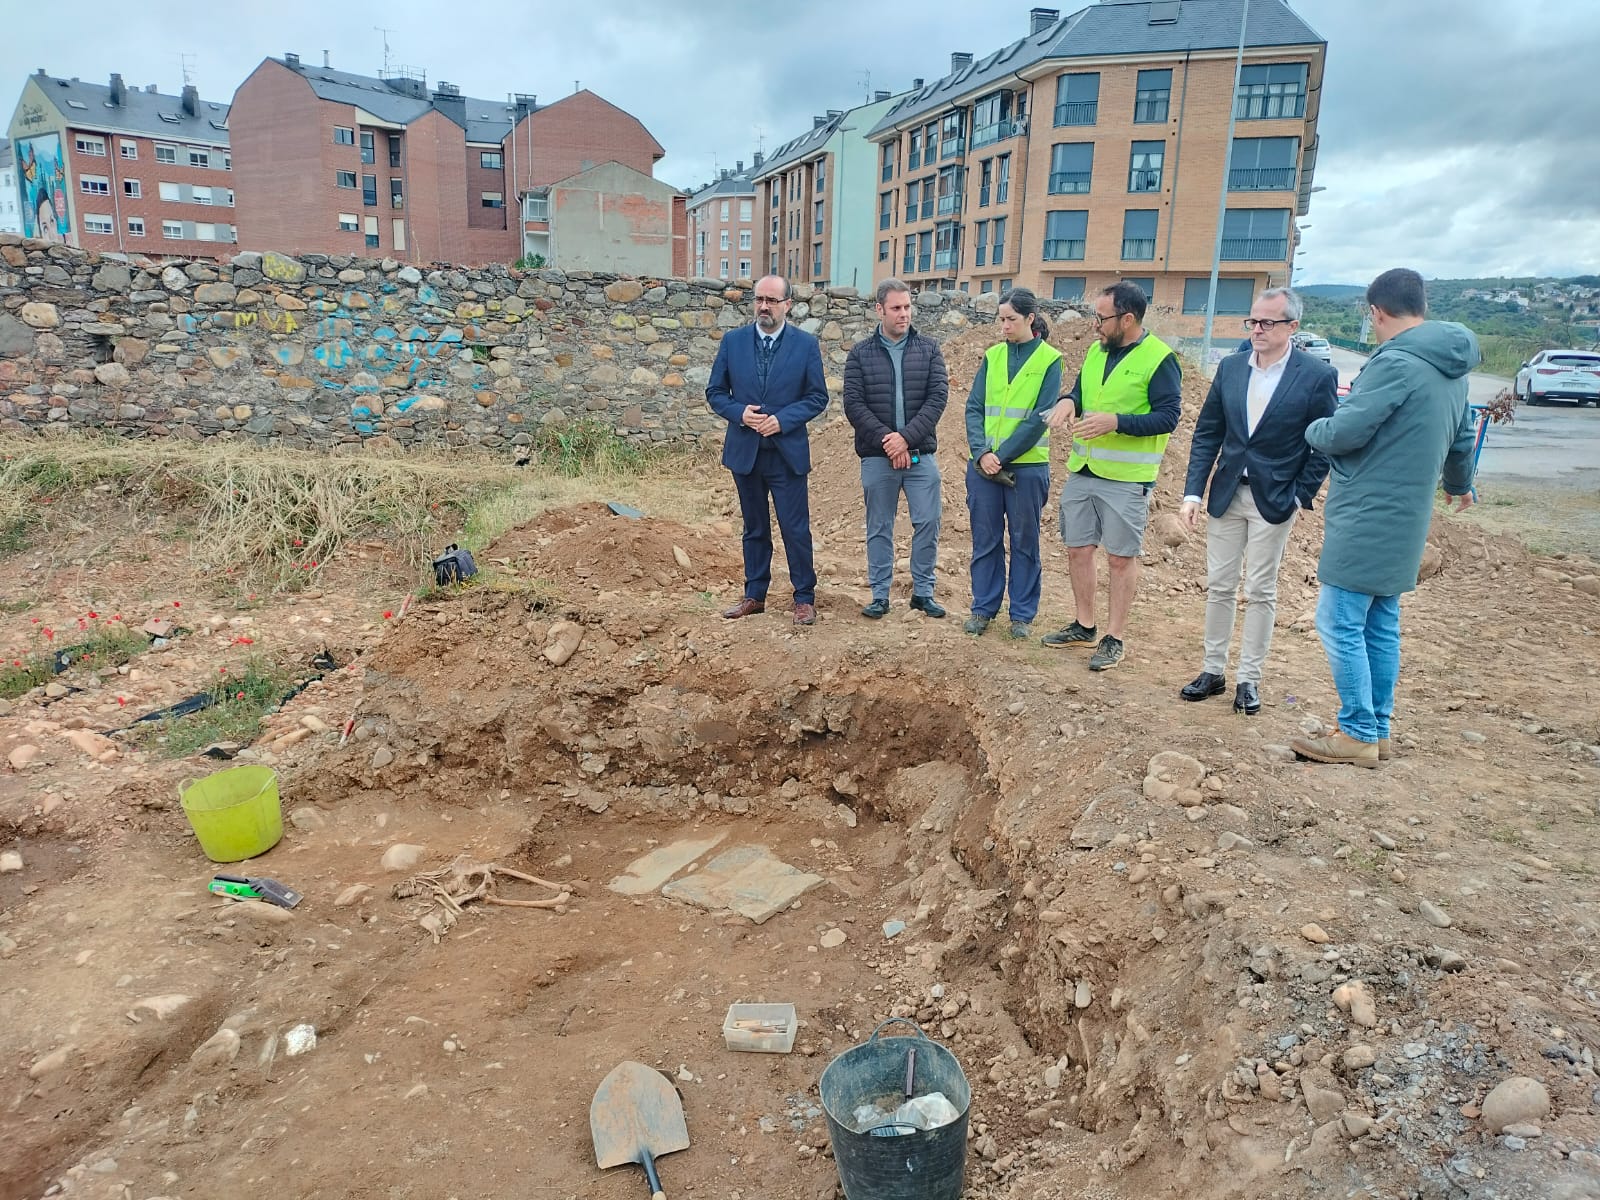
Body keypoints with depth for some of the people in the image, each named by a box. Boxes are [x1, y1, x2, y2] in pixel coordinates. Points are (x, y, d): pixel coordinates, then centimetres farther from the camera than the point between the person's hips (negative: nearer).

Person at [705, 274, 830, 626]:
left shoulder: (806, 344, -1)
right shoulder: (733, 341, 4)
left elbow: (818, 396, -1)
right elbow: (715, 392, 7)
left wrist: (782, 420, -15)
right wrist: (740, 413, -13)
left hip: (788, 452, -2)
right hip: (745, 451, 3)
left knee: (796, 529, 0)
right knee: (754, 528, 13)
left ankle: (804, 598, 13)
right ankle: (754, 595, 24)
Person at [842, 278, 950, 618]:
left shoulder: (928, 349, 6)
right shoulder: (860, 353, 4)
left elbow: (938, 397, -3)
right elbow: (853, 403, -4)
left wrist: (906, 436, -14)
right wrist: (884, 439, -14)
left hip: (920, 455, 1)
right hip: (877, 457, -1)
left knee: (928, 523, 0)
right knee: (879, 528, 6)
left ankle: (923, 591, 14)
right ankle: (880, 596, 15)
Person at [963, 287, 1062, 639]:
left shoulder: (1049, 360, -3)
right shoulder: (992, 356, 8)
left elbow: (1040, 418, -10)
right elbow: (974, 408, 3)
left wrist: (1002, 455, -15)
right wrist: (981, 451, -12)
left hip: (1026, 465, -3)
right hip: (983, 463, 3)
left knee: (1024, 541, 7)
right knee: (985, 539, 9)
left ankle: (1023, 614, 17)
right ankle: (983, 607, 21)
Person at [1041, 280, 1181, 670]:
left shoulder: (1159, 359, -11)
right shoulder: (1096, 351, 10)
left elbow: (1168, 416, -14)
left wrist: (1115, 422, -26)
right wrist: (1070, 401, -3)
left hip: (1126, 478, -7)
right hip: (1081, 472, 7)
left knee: (1121, 558, 3)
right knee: (1078, 550, 12)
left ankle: (1113, 639, 13)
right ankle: (1083, 627, 27)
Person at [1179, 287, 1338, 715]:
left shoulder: (1317, 376, -9)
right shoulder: (1230, 368, 2)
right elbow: (1207, 433, 4)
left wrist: (1300, 497, -9)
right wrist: (1193, 492, -2)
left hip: (1275, 499, -4)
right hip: (1227, 493, 4)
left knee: (1260, 592, 5)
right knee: (1219, 586, 9)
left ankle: (1249, 679, 16)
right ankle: (1213, 670, 20)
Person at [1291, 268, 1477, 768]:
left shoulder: (1395, 362, -18)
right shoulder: (1451, 369, 13)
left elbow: (1344, 433, -20)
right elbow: (1462, 437, 26)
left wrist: (1311, 427, 4)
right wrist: (1458, 484, 45)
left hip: (1367, 518, -10)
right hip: (1405, 520, 10)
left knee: (1340, 624, -3)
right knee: (1381, 626, 15)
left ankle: (1358, 734, 3)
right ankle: (1378, 730, 22)